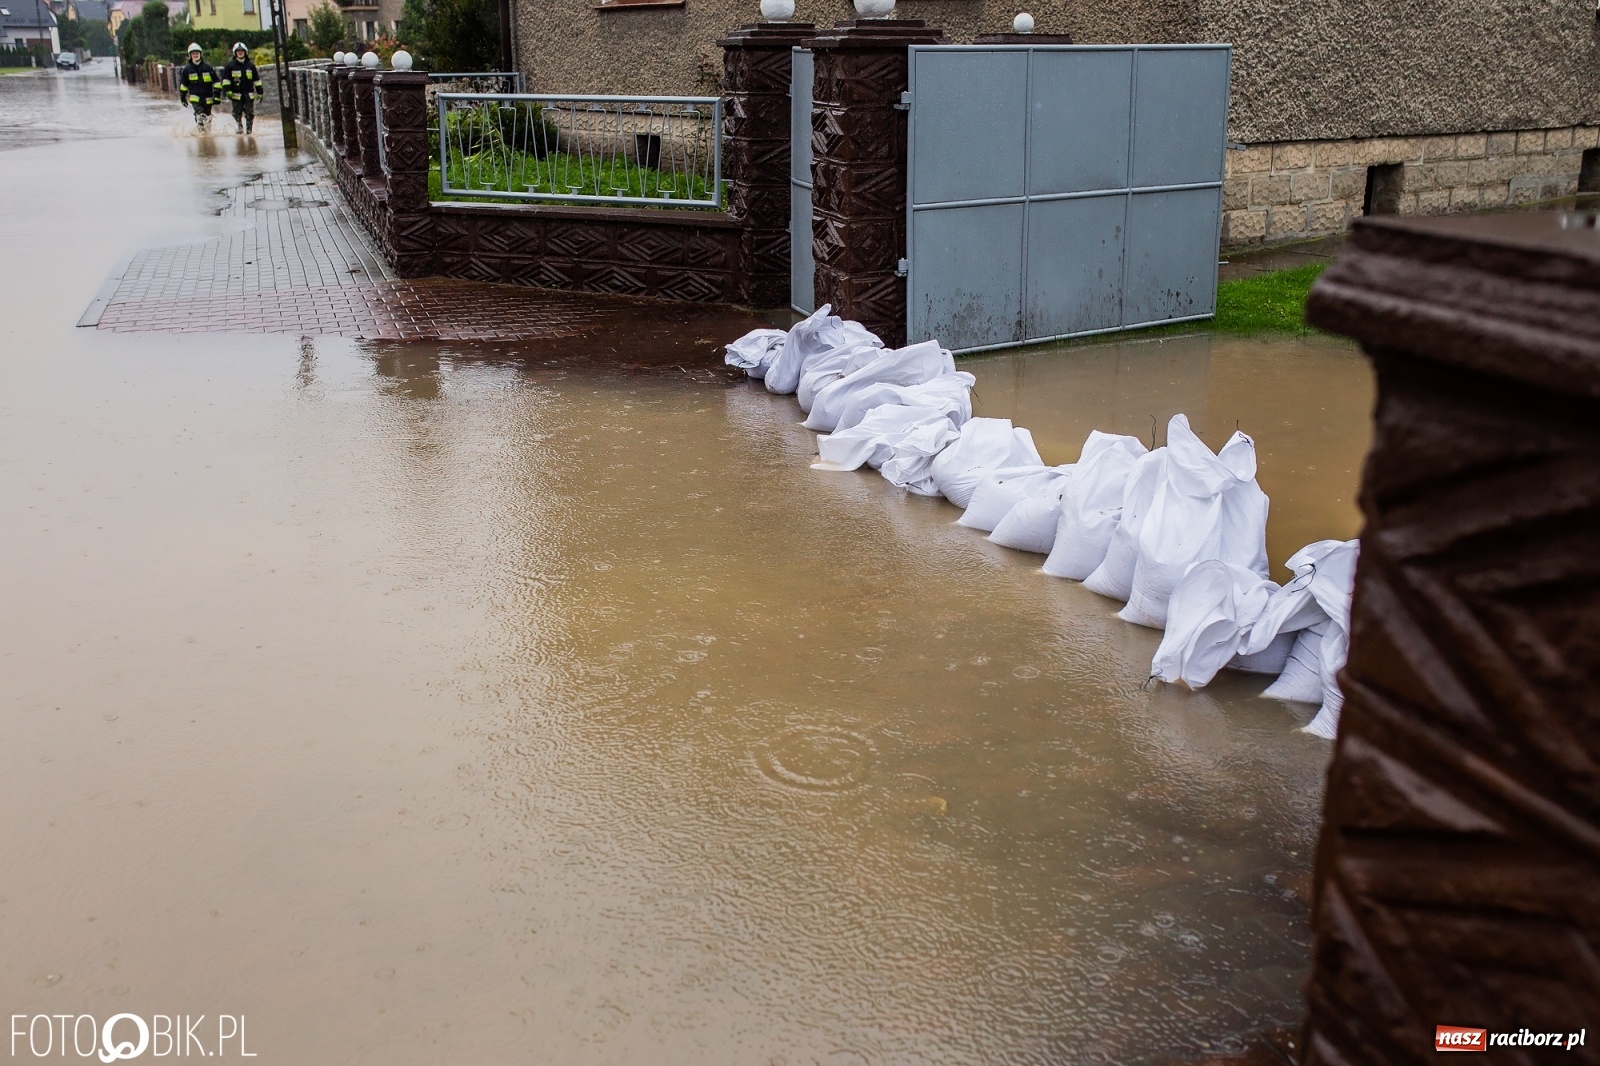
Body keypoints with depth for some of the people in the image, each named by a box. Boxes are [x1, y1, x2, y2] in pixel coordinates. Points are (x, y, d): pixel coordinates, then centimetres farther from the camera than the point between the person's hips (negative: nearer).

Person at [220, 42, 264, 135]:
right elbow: (226, 79, 3)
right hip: (236, 93, -1)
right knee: (237, 113, -2)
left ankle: (249, 129, 6)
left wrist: (259, 92, 10)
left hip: (249, 93, 1)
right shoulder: (231, 65, 3)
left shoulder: (250, 65, 9)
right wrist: (227, 90, -8)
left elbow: (257, 79, 14)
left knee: (250, 113, -1)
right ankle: (240, 126, 12)